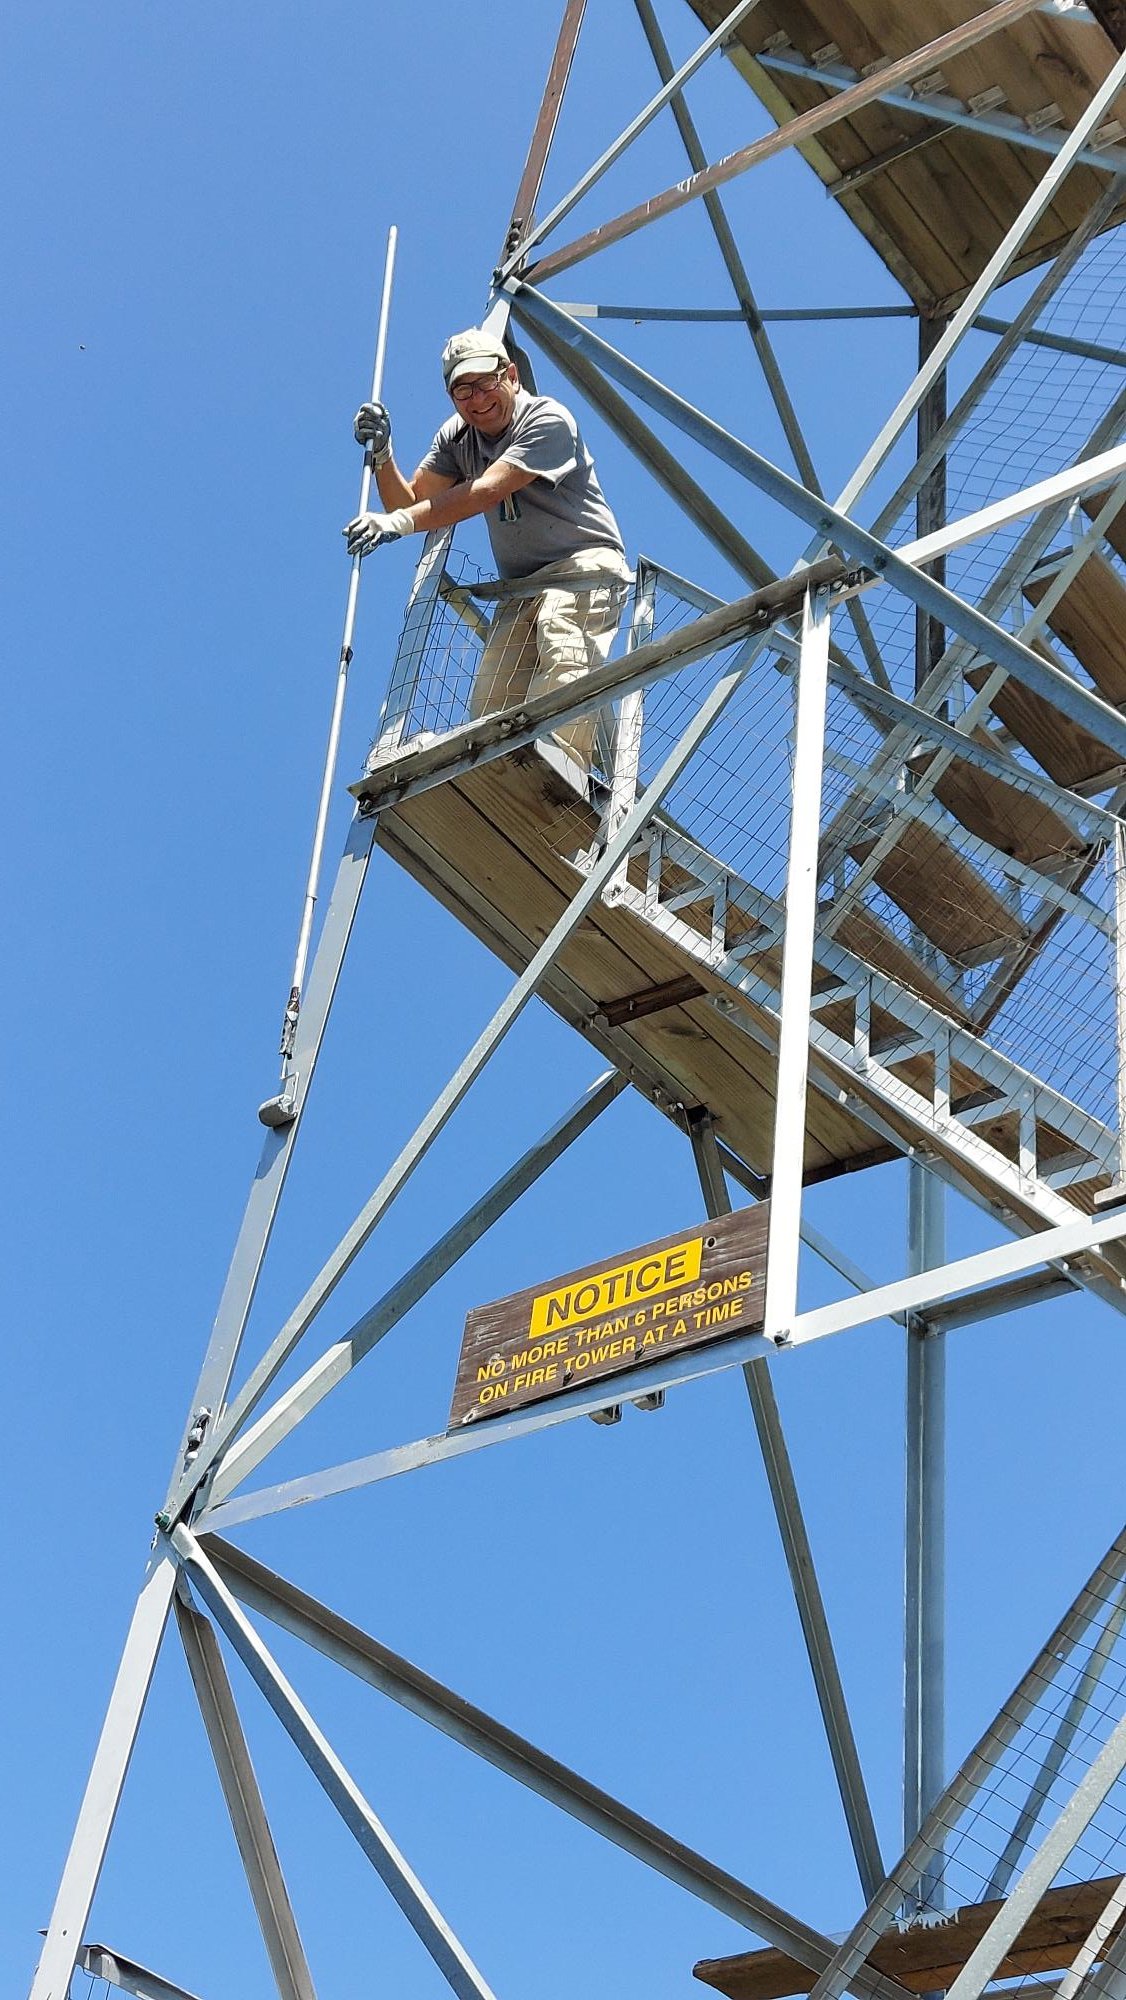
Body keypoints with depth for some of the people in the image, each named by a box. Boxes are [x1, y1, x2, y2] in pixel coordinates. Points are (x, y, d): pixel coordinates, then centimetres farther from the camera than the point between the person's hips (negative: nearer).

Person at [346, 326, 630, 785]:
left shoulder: (548, 420, -13)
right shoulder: (457, 437, 11)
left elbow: (486, 491, -25)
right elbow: (410, 502, 13)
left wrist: (399, 523, -34)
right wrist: (382, 454, -7)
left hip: (585, 565, -8)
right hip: (520, 587, 8)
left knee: (563, 663, -33)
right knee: (489, 707, -9)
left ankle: (560, 777, -48)